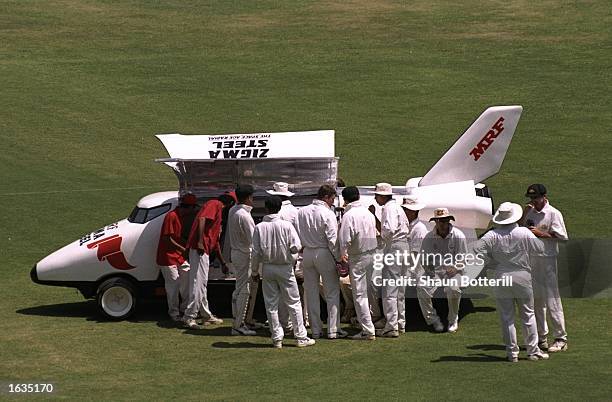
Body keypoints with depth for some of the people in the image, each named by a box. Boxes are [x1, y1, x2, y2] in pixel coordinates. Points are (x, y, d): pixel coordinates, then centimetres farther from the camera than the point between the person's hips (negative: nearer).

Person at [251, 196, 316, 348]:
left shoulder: (259, 227, -6)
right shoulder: (286, 225, -11)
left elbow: (256, 252, -4)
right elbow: (296, 247, -14)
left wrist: (254, 270, 6)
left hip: (267, 268, 1)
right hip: (285, 268, -1)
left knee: (271, 304, 8)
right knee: (294, 303, 6)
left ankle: (277, 338, 9)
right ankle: (301, 337, 7)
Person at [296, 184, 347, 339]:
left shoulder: (302, 212, 3)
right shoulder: (328, 214, -13)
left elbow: (297, 234, 4)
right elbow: (332, 239, -14)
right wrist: (339, 258, -8)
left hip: (306, 253, 5)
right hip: (324, 253, -5)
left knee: (311, 293, 10)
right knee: (332, 292, 4)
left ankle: (315, 329, 12)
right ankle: (333, 329, 2)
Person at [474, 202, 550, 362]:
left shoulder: (493, 235, -7)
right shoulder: (524, 233, -9)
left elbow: (478, 250, -13)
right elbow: (540, 248, -1)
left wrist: (491, 261, 0)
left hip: (501, 279, 0)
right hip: (522, 278, 0)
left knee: (506, 318, 7)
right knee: (528, 316, 11)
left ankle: (512, 353, 8)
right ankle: (533, 351, 13)